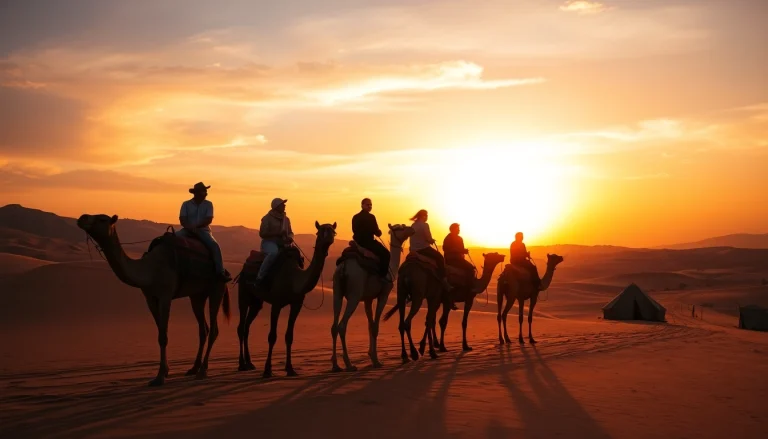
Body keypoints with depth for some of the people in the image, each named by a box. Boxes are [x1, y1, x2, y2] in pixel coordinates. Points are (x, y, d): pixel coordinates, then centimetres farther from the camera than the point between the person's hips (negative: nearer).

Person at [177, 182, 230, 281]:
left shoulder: (208, 204, 6)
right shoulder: (186, 204, 6)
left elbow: (209, 220, -6)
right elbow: (182, 220, -3)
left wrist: (196, 226, -19)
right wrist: (190, 227, -22)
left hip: (203, 230, -1)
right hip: (188, 230, 1)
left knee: (214, 245, -27)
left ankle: (220, 272, -29)